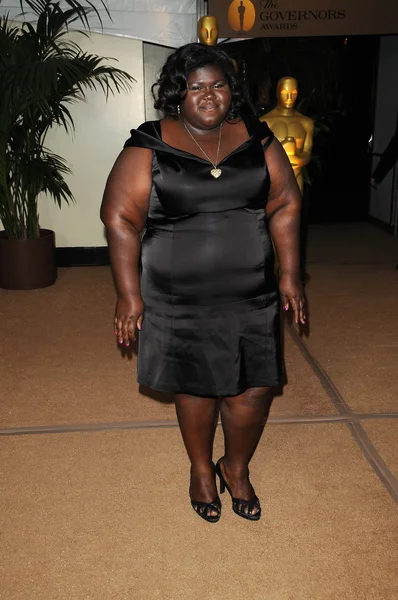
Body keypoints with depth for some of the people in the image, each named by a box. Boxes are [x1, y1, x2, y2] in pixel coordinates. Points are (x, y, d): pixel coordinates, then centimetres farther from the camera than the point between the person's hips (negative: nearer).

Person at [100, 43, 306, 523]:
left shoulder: (256, 139, 2)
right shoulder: (149, 147, -8)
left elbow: (285, 205, 6)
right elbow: (120, 218, -8)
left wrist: (290, 275, 2)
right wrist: (129, 293, -11)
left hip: (251, 295, 3)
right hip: (179, 300, -2)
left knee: (252, 389, 8)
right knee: (194, 387, 13)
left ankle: (237, 467, 36)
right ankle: (201, 469, 40)